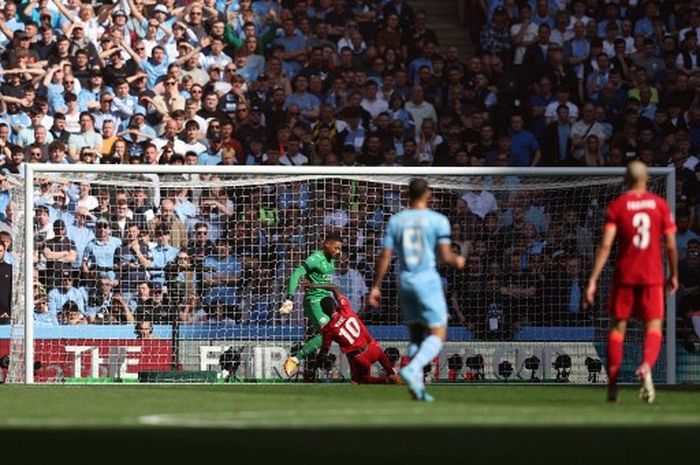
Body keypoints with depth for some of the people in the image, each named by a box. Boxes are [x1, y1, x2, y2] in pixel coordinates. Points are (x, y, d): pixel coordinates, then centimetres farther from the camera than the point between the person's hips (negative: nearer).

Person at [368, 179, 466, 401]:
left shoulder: (395, 220, 4)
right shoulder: (438, 220, -7)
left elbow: (385, 257, 1)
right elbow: (446, 257, -10)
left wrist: (376, 287, 7)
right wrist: (458, 261, 12)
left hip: (405, 281, 5)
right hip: (428, 280, -5)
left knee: (416, 334, 15)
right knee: (438, 334, 0)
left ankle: (417, 383, 6)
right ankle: (413, 369, -23)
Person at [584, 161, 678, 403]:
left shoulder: (616, 206, -2)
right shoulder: (660, 204, 1)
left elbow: (605, 244, -10)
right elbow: (671, 245, 1)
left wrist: (592, 281, -10)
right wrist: (674, 275, 16)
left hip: (624, 274, 0)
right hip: (652, 275, 0)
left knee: (618, 326, 10)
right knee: (654, 325, 3)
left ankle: (612, 385, 9)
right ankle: (646, 367, -26)